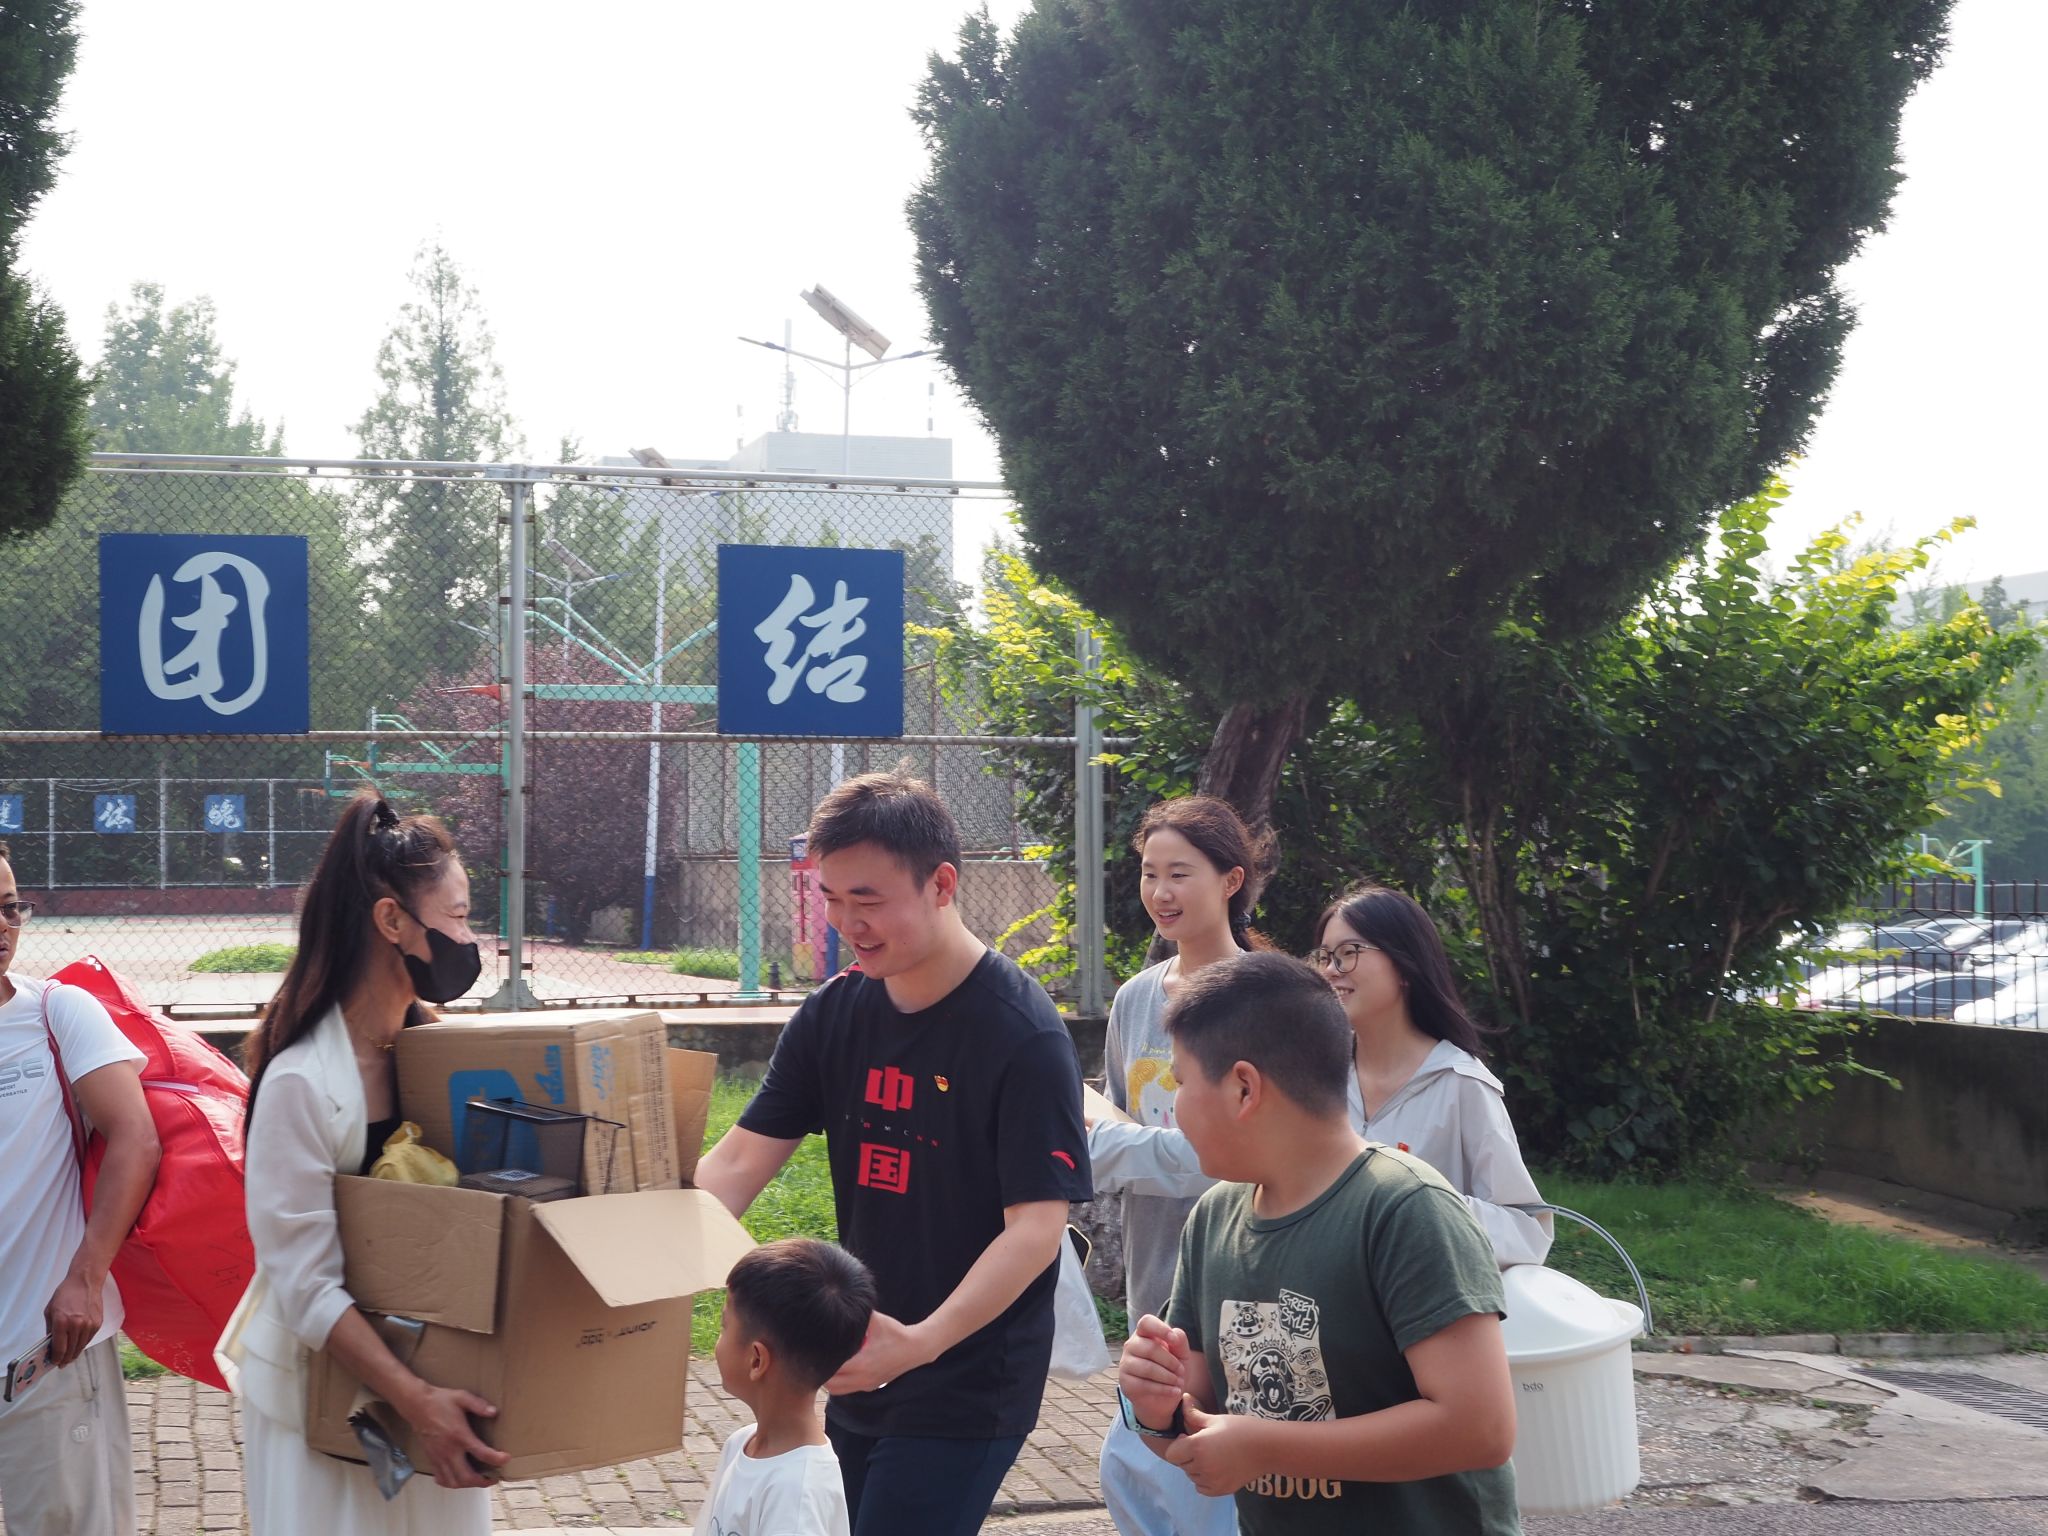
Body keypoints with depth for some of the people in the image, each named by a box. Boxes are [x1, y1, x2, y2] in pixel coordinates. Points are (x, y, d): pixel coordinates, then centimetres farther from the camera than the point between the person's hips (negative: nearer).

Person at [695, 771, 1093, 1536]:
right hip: (860, 1374, 7)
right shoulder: (833, 1014, 2)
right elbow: (740, 1160, 0)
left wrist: (923, 1342, -35)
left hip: (968, 1387, -6)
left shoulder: (1023, 1036, -17)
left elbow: (1037, 1227, -21)